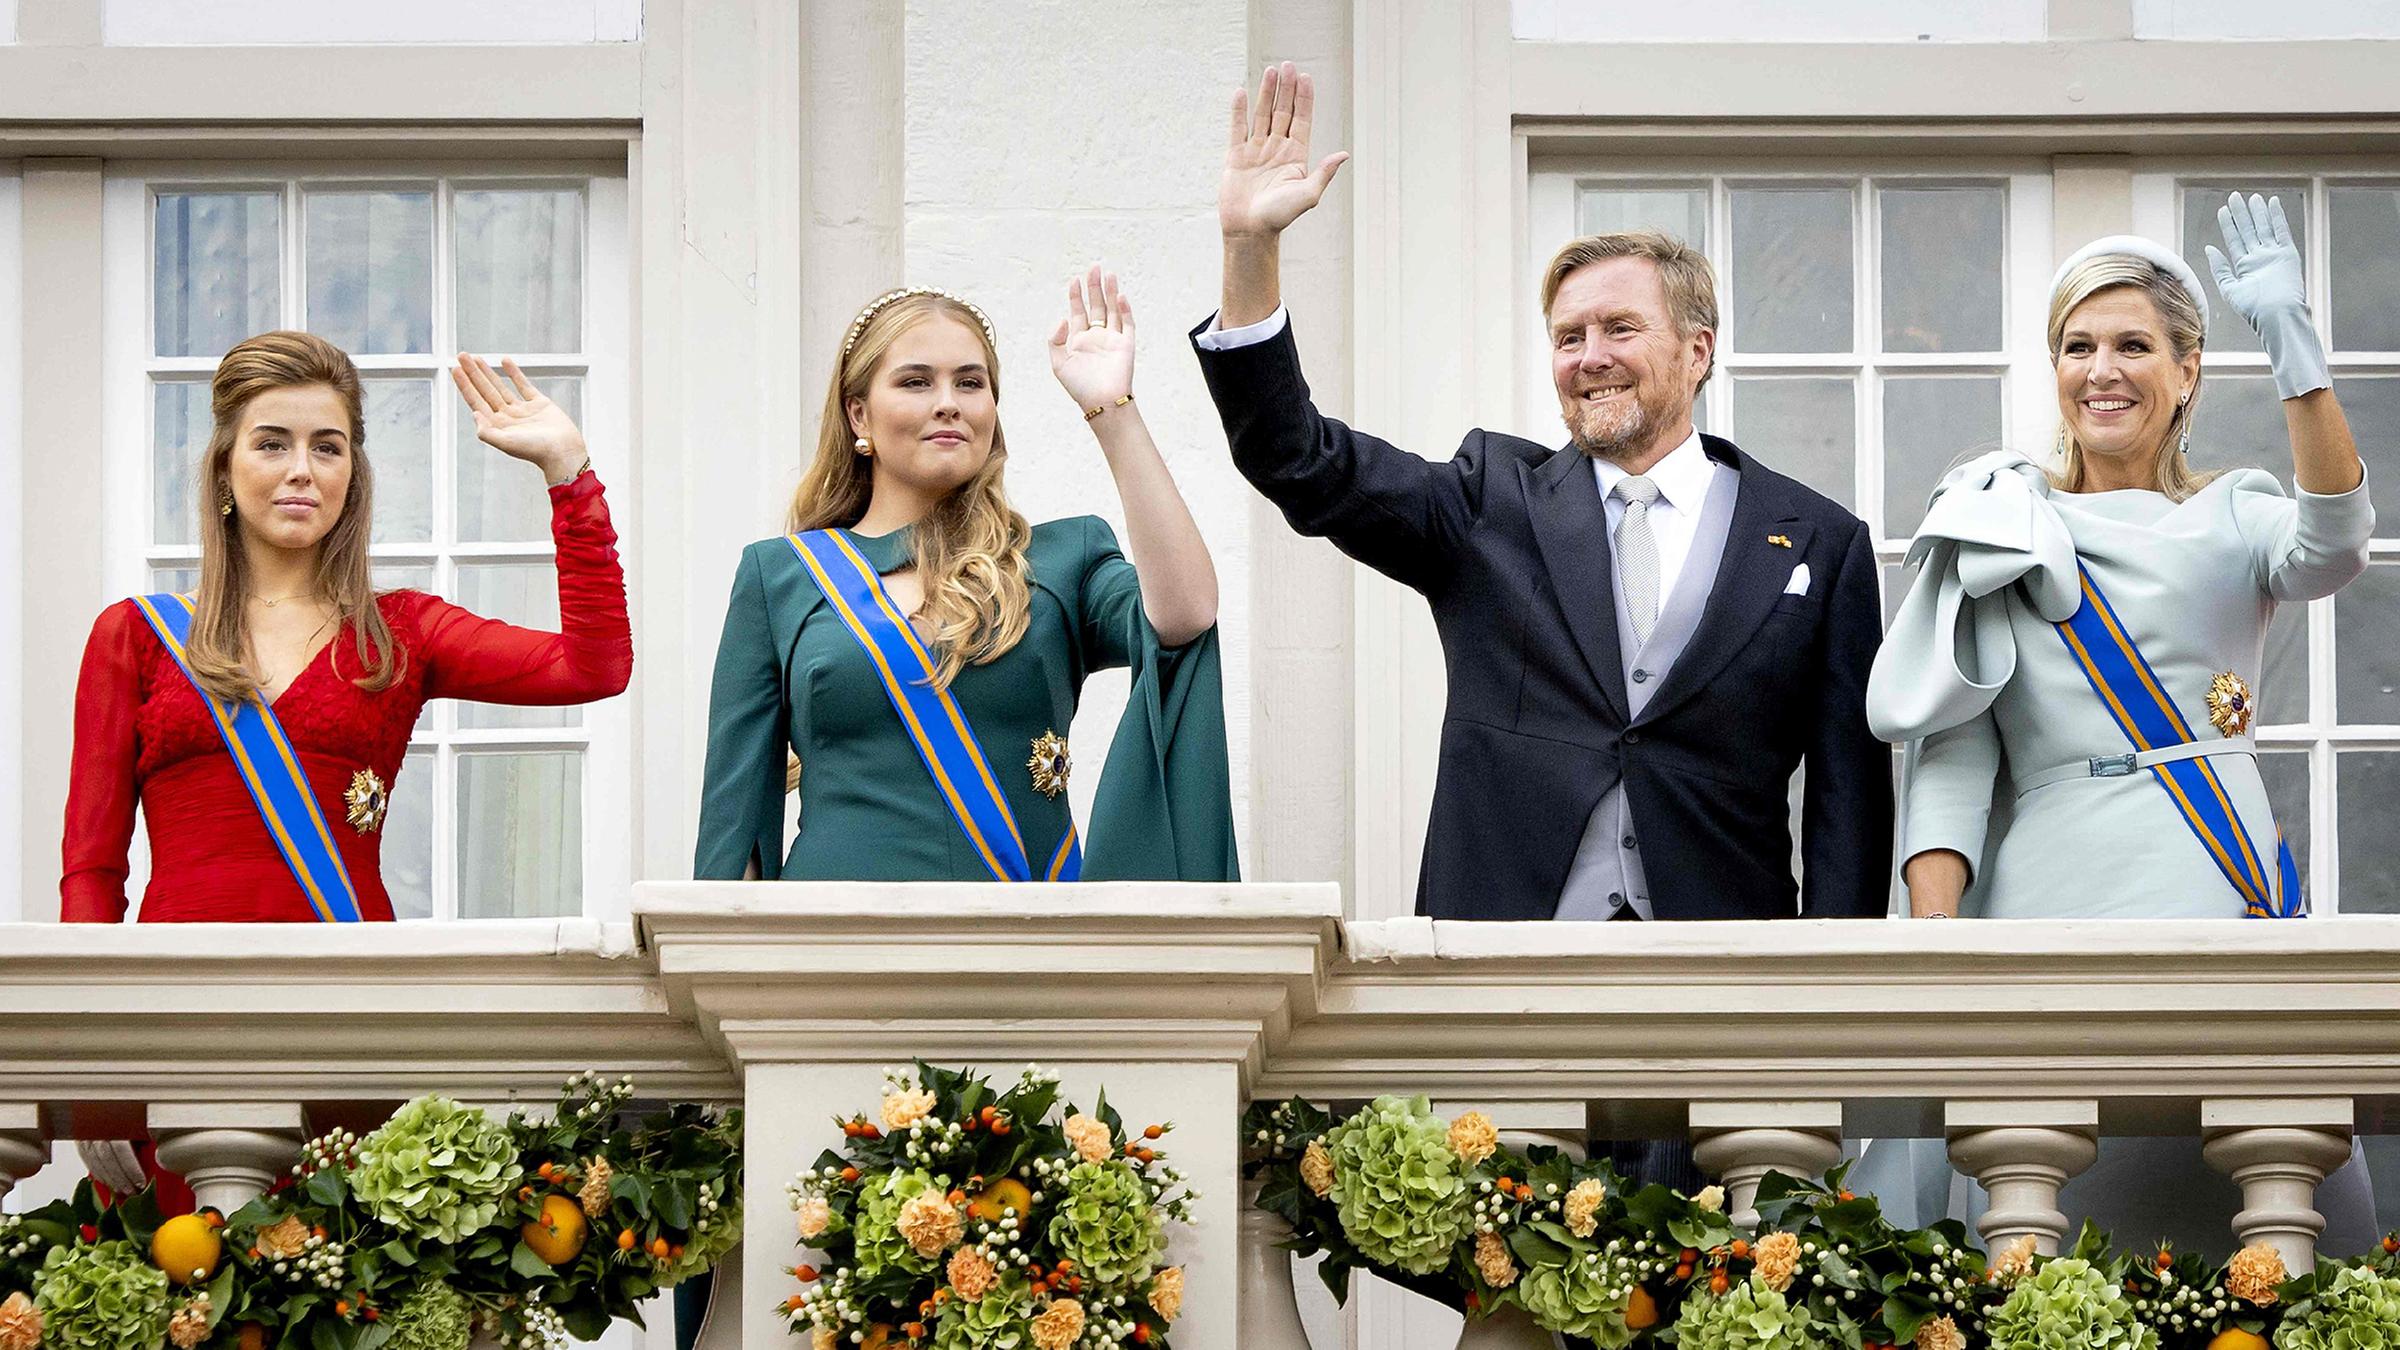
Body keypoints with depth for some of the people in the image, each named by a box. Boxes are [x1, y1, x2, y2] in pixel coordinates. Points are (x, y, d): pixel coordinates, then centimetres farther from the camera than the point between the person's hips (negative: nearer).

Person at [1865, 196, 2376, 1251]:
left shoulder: (2233, 521, 11)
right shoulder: (1999, 533, 10)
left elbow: (2331, 548, -14)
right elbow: (1949, 747, 4)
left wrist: (2290, 341, -23)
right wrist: (1931, 936, -9)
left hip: (2231, 904, 1)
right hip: (2057, 906, -1)